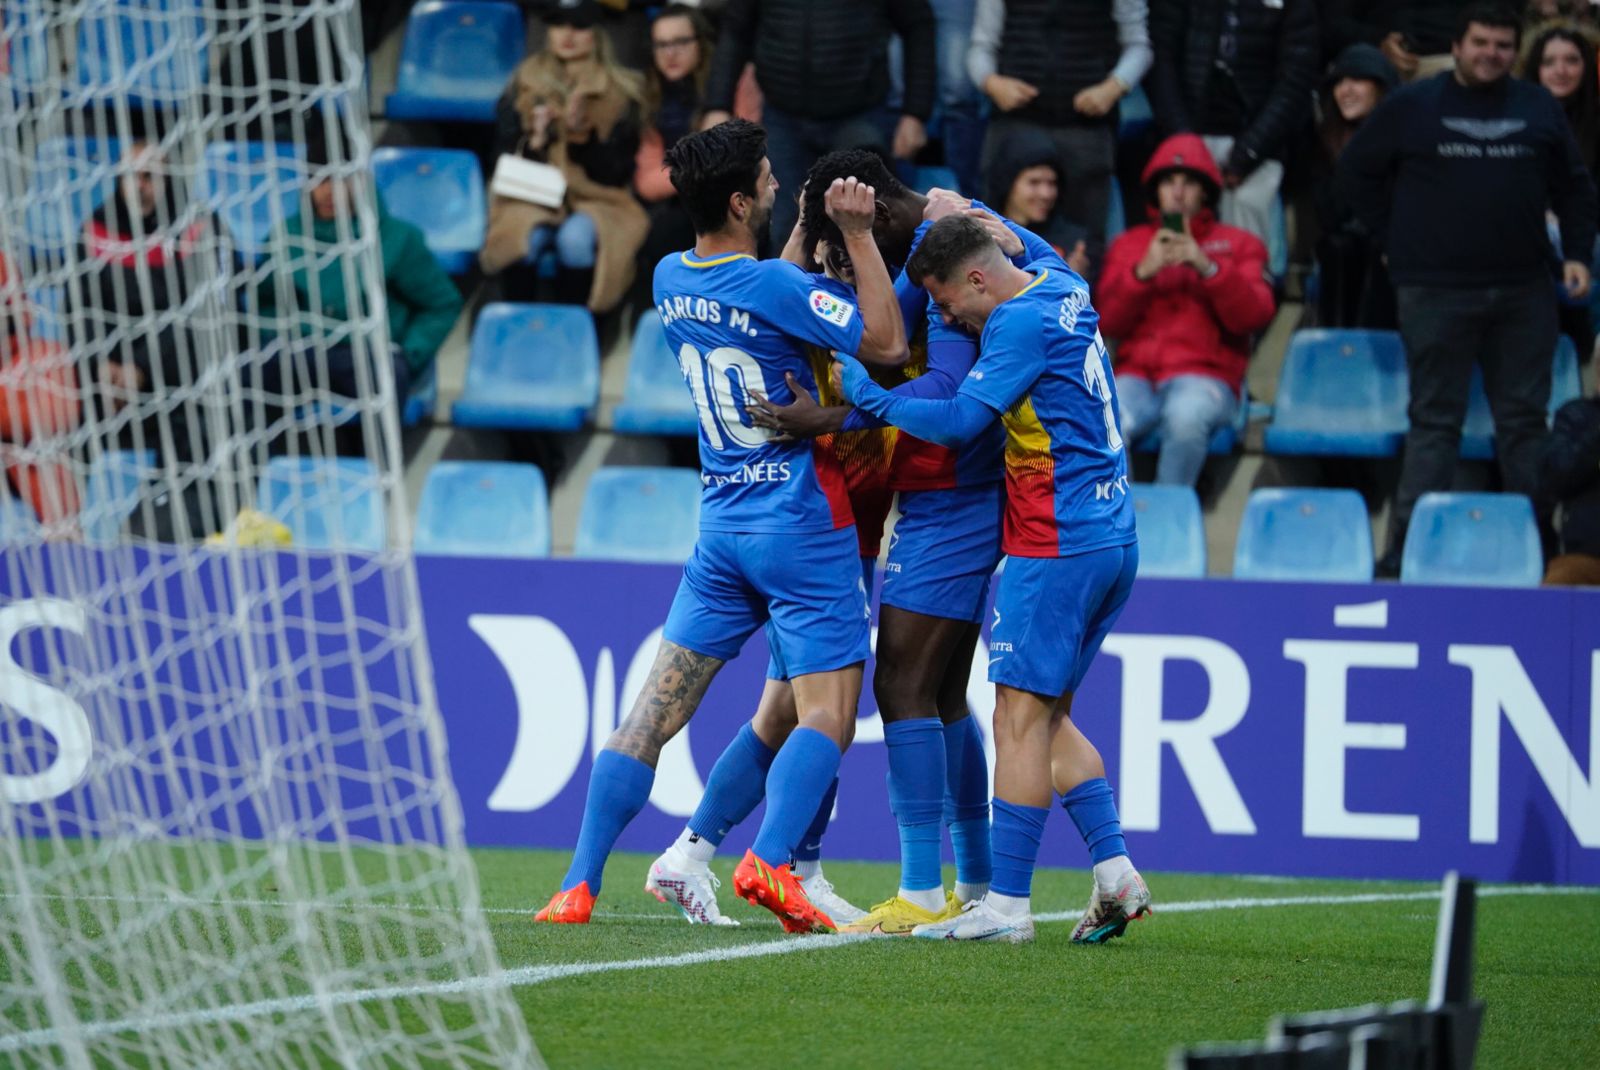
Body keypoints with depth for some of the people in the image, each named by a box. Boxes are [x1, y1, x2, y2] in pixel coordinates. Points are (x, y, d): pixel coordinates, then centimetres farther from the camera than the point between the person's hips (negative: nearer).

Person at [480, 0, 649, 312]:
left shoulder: (623, 93, 0)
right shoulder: (525, 85, 6)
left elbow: (618, 172, -3)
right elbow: (505, 157, 6)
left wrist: (584, 136, -20)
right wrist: (534, 141, -15)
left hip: (595, 201, -1)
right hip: (532, 197, 1)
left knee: (575, 238, -35)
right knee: (523, 236, -33)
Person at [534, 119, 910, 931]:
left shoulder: (671, 281, 5)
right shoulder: (773, 286, -16)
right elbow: (887, 345, -10)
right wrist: (857, 235, -10)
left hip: (722, 522, 6)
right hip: (802, 522, -6)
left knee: (658, 706, 4)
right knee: (827, 713, -6)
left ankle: (580, 883, -2)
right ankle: (769, 862, -26)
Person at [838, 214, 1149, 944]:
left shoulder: (1022, 322, -15)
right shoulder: (1065, 290, 12)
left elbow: (959, 422, -19)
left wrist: (868, 395, -10)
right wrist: (956, 212, 25)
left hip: (1056, 547, -10)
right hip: (1111, 539, 10)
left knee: (1021, 716, -7)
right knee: (1046, 718, 14)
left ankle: (1007, 903, -8)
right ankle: (1115, 872, 6)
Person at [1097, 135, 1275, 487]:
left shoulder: (1239, 244, 18)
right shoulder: (1129, 244, 23)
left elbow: (1255, 316, 1)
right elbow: (1109, 322, 9)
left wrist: (1207, 267, -12)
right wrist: (1143, 271, -7)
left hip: (1205, 375, -2)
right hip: (1138, 375, 2)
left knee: (1185, 417, -39)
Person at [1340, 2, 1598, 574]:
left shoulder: (1540, 109, 10)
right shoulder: (1412, 108, 2)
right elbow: (1358, 170, 9)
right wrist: (1394, 239, 5)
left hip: (1524, 291, 3)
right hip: (1436, 291, -3)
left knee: (1525, 418, 7)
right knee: (1434, 419, -3)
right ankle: (1407, 546, -3)